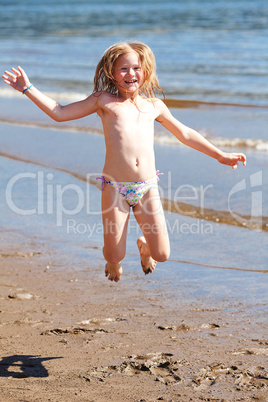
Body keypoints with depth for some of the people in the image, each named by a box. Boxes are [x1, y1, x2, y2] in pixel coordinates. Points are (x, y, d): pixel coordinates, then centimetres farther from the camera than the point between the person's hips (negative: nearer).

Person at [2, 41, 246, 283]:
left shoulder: (154, 105, 15)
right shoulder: (104, 101, 7)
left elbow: (185, 134, 25)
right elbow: (60, 113, 9)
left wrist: (220, 156, 27)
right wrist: (28, 89, 4)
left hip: (148, 188, 2)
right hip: (114, 188, -2)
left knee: (162, 254, -2)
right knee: (114, 257, -3)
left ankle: (144, 246, 37)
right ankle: (114, 261, 38)